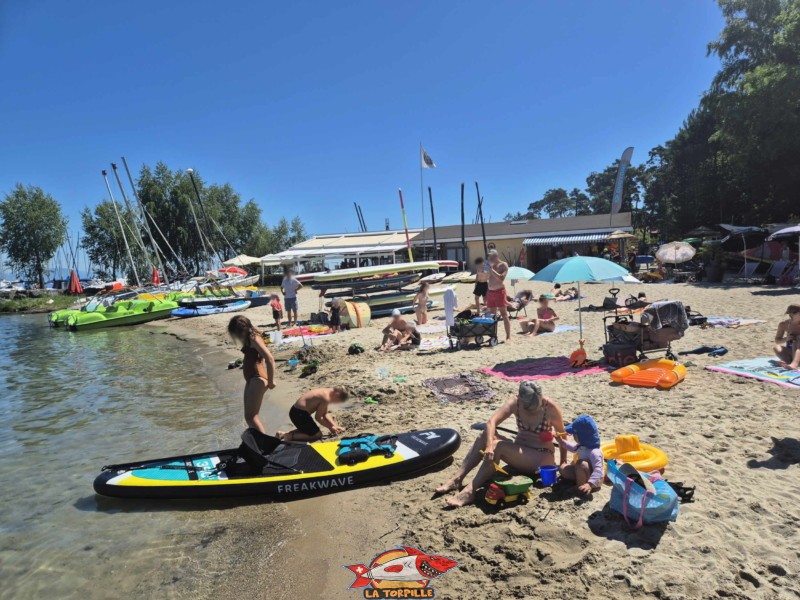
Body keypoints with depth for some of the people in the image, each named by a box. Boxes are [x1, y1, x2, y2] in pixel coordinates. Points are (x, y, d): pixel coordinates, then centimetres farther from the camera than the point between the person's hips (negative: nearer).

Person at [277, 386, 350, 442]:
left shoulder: (327, 392, 8)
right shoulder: (326, 398, -22)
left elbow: (325, 414, 16)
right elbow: (318, 417, -15)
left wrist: (335, 426, 9)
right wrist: (330, 427, -2)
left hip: (297, 410, 10)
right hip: (299, 413, -10)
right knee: (317, 434, 1)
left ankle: (285, 434, 21)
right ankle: (291, 436, -4)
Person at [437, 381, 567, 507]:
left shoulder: (550, 407, -17)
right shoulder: (514, 403, -10)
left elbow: (562, 435, -5)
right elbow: (491, 422, -22)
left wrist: (563, 462, -2)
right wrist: (489, 445, -39)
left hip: (542, 458, -5)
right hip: (519, 452, 5)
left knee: (498, 446, -29)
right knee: (485, 436, -19)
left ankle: (470, 491, -35)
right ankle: (457, 479, -21)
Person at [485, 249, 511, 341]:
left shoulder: (503, 265, -5)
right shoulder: (491, 265, 14)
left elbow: (501, 278, -20)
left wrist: (491, 269, -20)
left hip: (499, 291, -7)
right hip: (490, 292, 7)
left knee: (504, 315, -7)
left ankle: (508, 336, -6)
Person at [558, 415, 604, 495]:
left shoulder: (594, 452, -35)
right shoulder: (582, 446, -4)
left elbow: (598, 470, -42)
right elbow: (574, 448, 21)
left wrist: (590, 484, -52)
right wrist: (562, 442, 16)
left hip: (594, 480, -9)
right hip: (581, 473, 9)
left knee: (581, 463, -37)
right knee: (563, 468, 8)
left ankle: (580, 487, -22)